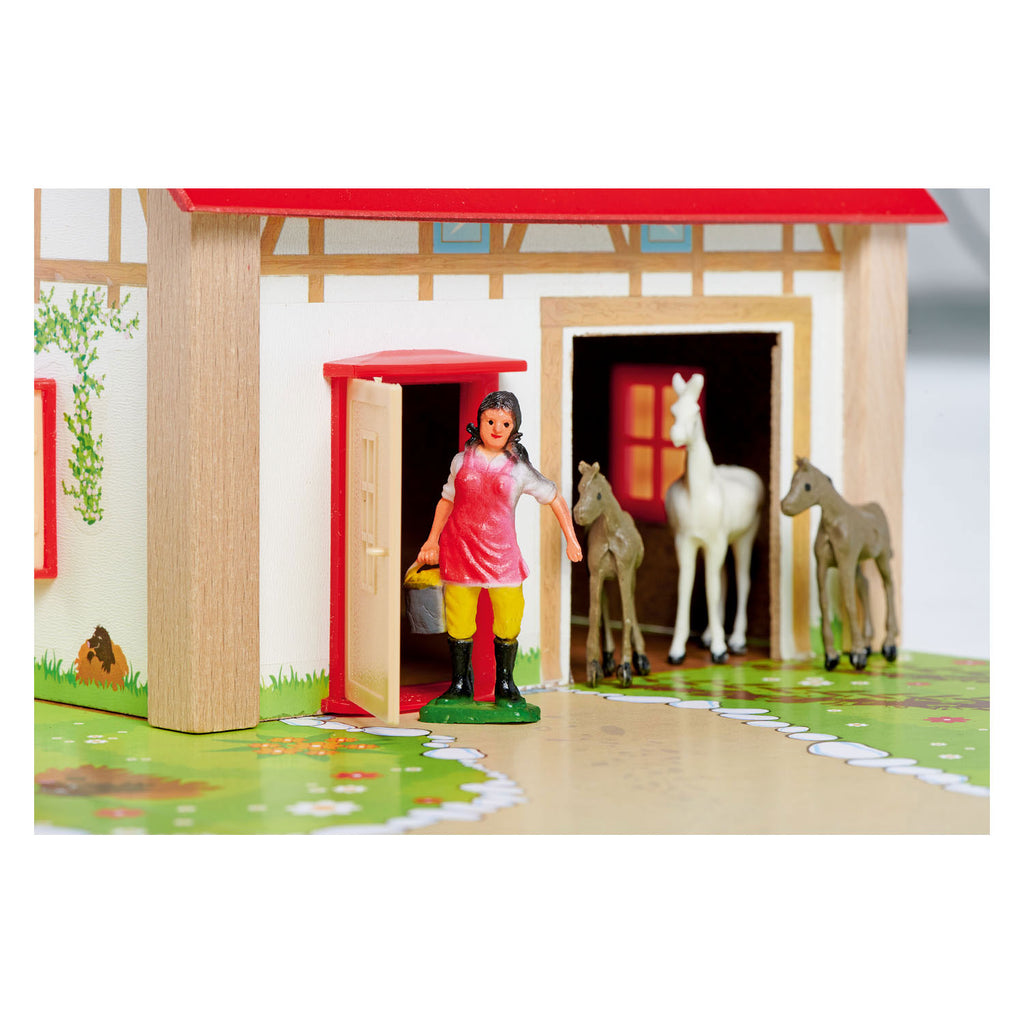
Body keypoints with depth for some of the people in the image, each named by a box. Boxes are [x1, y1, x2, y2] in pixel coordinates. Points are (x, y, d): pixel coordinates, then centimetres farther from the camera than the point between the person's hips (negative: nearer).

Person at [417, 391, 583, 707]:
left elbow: (555, 499, 12)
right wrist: (432, 539, 16)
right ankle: (460, 683, 16)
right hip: (459, 548, 1)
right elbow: (447, 500, 18)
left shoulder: (519, 469, 2)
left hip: (500, 552, -1)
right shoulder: (462, 461, 6)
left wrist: (571, 539, 10)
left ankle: (504, 682, 16)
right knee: (458, 621, 3)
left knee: (508, 621, -2)